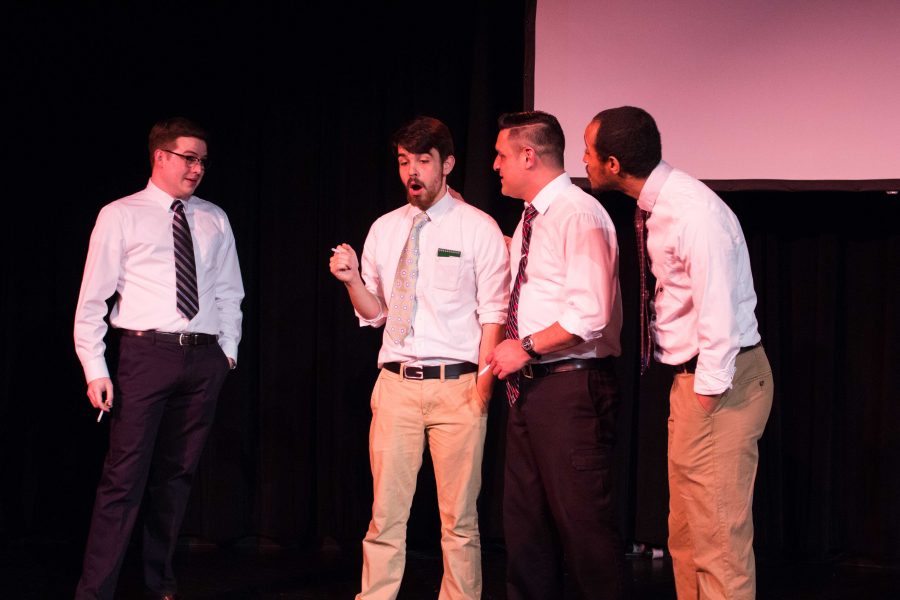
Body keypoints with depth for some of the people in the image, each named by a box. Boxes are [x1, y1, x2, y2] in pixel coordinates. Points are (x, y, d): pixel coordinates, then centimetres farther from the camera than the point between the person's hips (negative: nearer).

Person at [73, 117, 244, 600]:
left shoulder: (214, 220, 12)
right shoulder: (120, 216, 1)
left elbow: (229, 293, 18)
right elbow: (92, 299, -1)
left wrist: (228, 348, 7)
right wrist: (95, 369, -7)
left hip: (204, 358, 4)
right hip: (147, 354, -4)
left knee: (177, 475, 11)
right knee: (125, 477, -8)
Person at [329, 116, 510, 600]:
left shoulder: (478, 229, 1)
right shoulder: (384, 229, 13)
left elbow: (494, 313, -2)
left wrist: (483, 383, -11)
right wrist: (352, 280, -3)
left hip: (457, 385, -3)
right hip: (395, 383, 4)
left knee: (459, 516, 1)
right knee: (385, 513, 4)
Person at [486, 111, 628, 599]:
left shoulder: (579, 214, -13)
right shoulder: (530, 220, 16)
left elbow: (590, 314, -22)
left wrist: (526, 348, -16)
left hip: (571, 385, -10)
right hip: (529, 387, 10)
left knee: (582, 519, -6)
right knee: (523, 518, 14)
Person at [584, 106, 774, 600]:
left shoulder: (694, 214, -21)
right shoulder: (656, 206, 8)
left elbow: (718, 315, -23)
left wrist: (707, 392, -19)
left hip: (719, 382, -10)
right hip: (689, 374, 10)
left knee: (718, 537, -7)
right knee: (684, 537, 16)